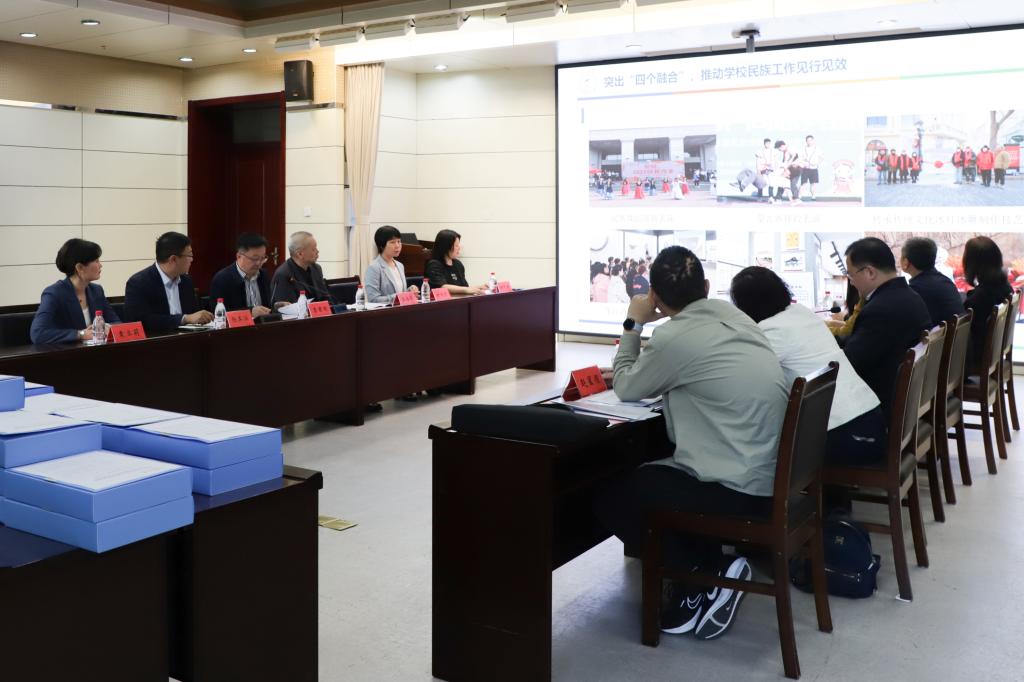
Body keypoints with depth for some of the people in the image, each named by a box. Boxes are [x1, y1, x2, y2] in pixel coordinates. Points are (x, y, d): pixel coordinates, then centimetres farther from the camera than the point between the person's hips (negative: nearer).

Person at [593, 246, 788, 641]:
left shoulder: (674, 337, -16)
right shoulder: (737, 320, 7)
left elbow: (627, 388, 1)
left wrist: (633, 325, 11)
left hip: (739, 493, -8)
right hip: (772, 481, 9)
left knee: (609, 500, 6)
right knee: (645, 475, 26)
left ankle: (704, 577, 3)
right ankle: (709, 569, 16)